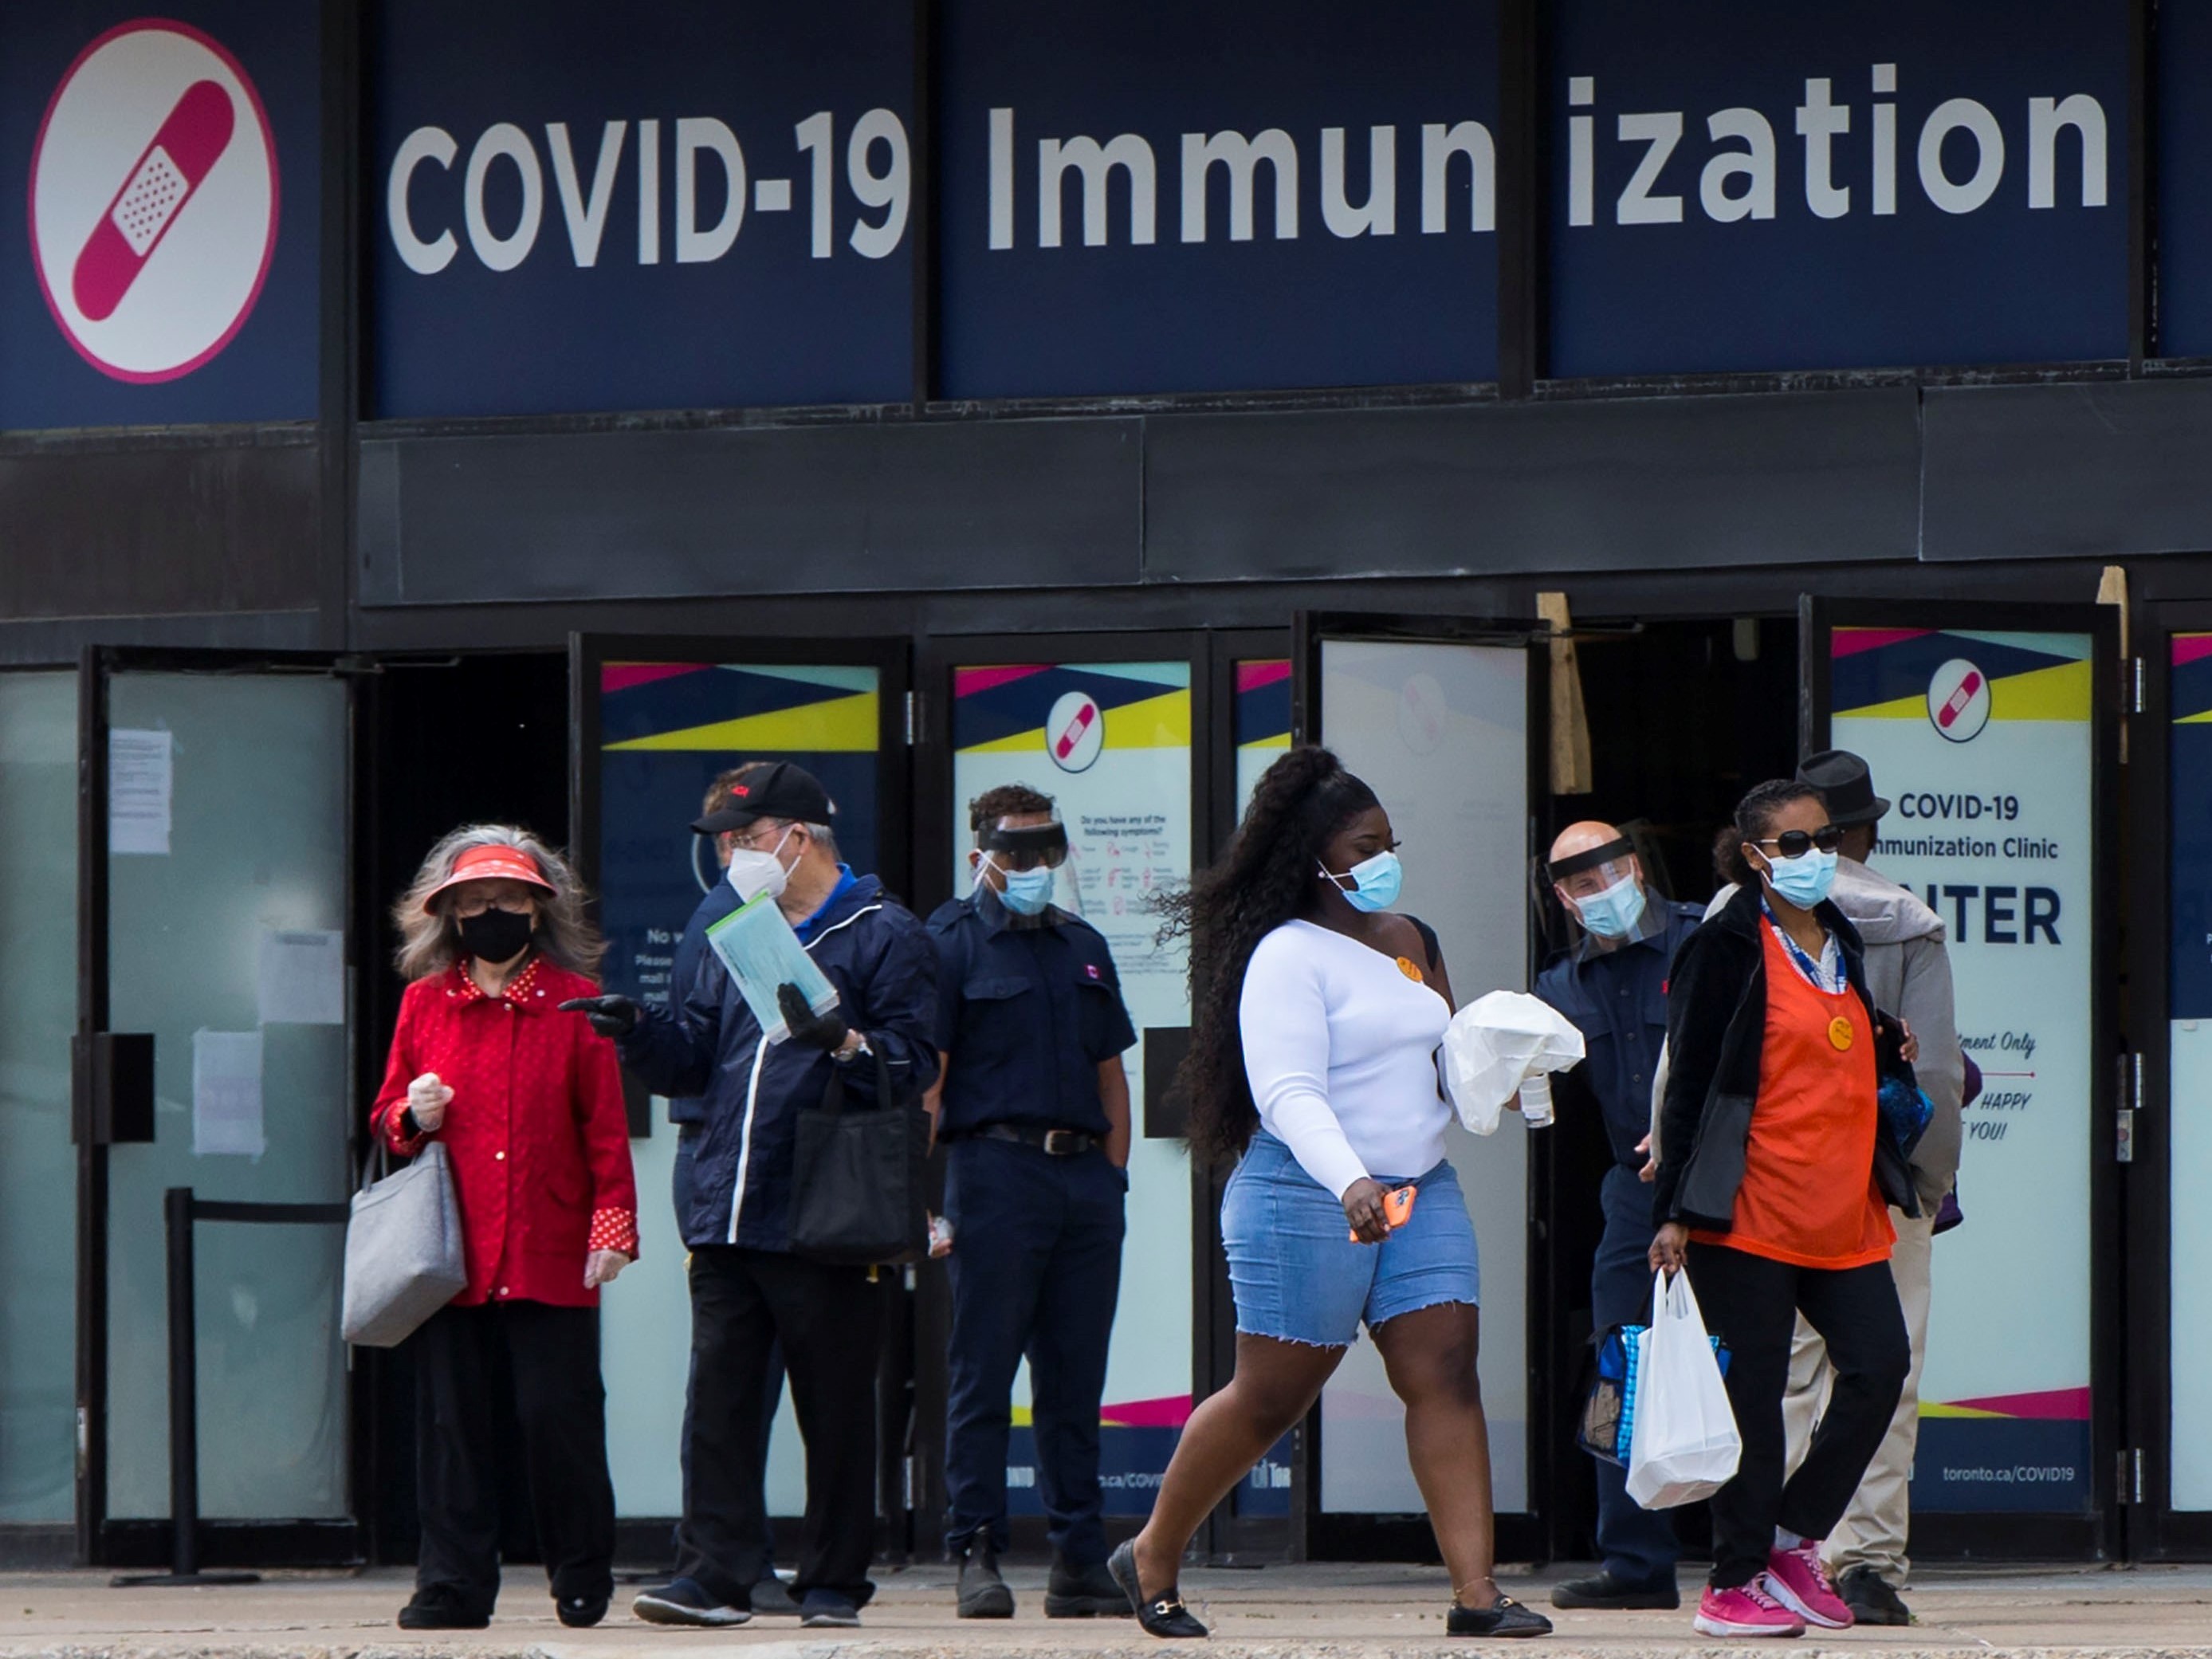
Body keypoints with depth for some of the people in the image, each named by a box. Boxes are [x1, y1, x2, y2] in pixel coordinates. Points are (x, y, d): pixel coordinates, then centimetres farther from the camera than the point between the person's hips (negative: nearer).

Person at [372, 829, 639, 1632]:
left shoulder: (575, 1003, 5)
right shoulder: (424, 1003, 11)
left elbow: (606, 1129, 4)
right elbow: (385, 1117, 17)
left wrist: (612, 1227, -5)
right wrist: (412, 1118, -6)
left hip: (551, 1258, -2)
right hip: (451, 1256, 2)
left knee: (558, 1416, -3)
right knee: (451, 1419, 1)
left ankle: (583, 1580, 12)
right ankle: (453, 1585, 7)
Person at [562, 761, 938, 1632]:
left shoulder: (883, 934, 0)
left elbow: (914, 1066, -10)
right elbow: (691, 1060, 20)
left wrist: (838, 1039, -26)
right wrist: (639, 1032, 2)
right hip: (727, 1221, 6)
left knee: (835, 1411, 0)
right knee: (719, 1398, 0)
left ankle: (833, 1582, 6)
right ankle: (714, 1571, -1)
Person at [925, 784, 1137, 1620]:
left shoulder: (1083, 947, 19)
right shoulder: (951, 941, 1)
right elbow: (925, 1078, -6)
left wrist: (1112, 1176, 12)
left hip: (1084, 1173, 5)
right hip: (996, 1167, -5)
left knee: (1075, 1378, 7)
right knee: (983, 1374, -4)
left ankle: (1079, 1559, 10)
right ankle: (977, 1553, -3)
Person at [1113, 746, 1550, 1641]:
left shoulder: (1411, 943, 15)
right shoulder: (1289, 956, -9)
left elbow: (1442, 1060, 27)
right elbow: (1289, 1093, -20)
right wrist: (1348, 1182, -35)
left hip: (1421, 1191, 7)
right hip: (1307, 1198, -7)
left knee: (1446, 1374, -6)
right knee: (1271, 1397, -1)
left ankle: (1476, 1591, -10)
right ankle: (1152, 1559, 18)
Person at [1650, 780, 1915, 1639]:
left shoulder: (1848, 946, 17)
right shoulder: (1729, 949, -4)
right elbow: (1690, 1080, -6)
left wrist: (1911, 1056, 9)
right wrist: (1674, 1210, -10)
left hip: (1844, 1211, 6)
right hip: (1752, 1210, -6)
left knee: (1879, 1363, -6)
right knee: (1753, 1392, -3)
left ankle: (1794, 1536, 10)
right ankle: (1734, 1585, 5)